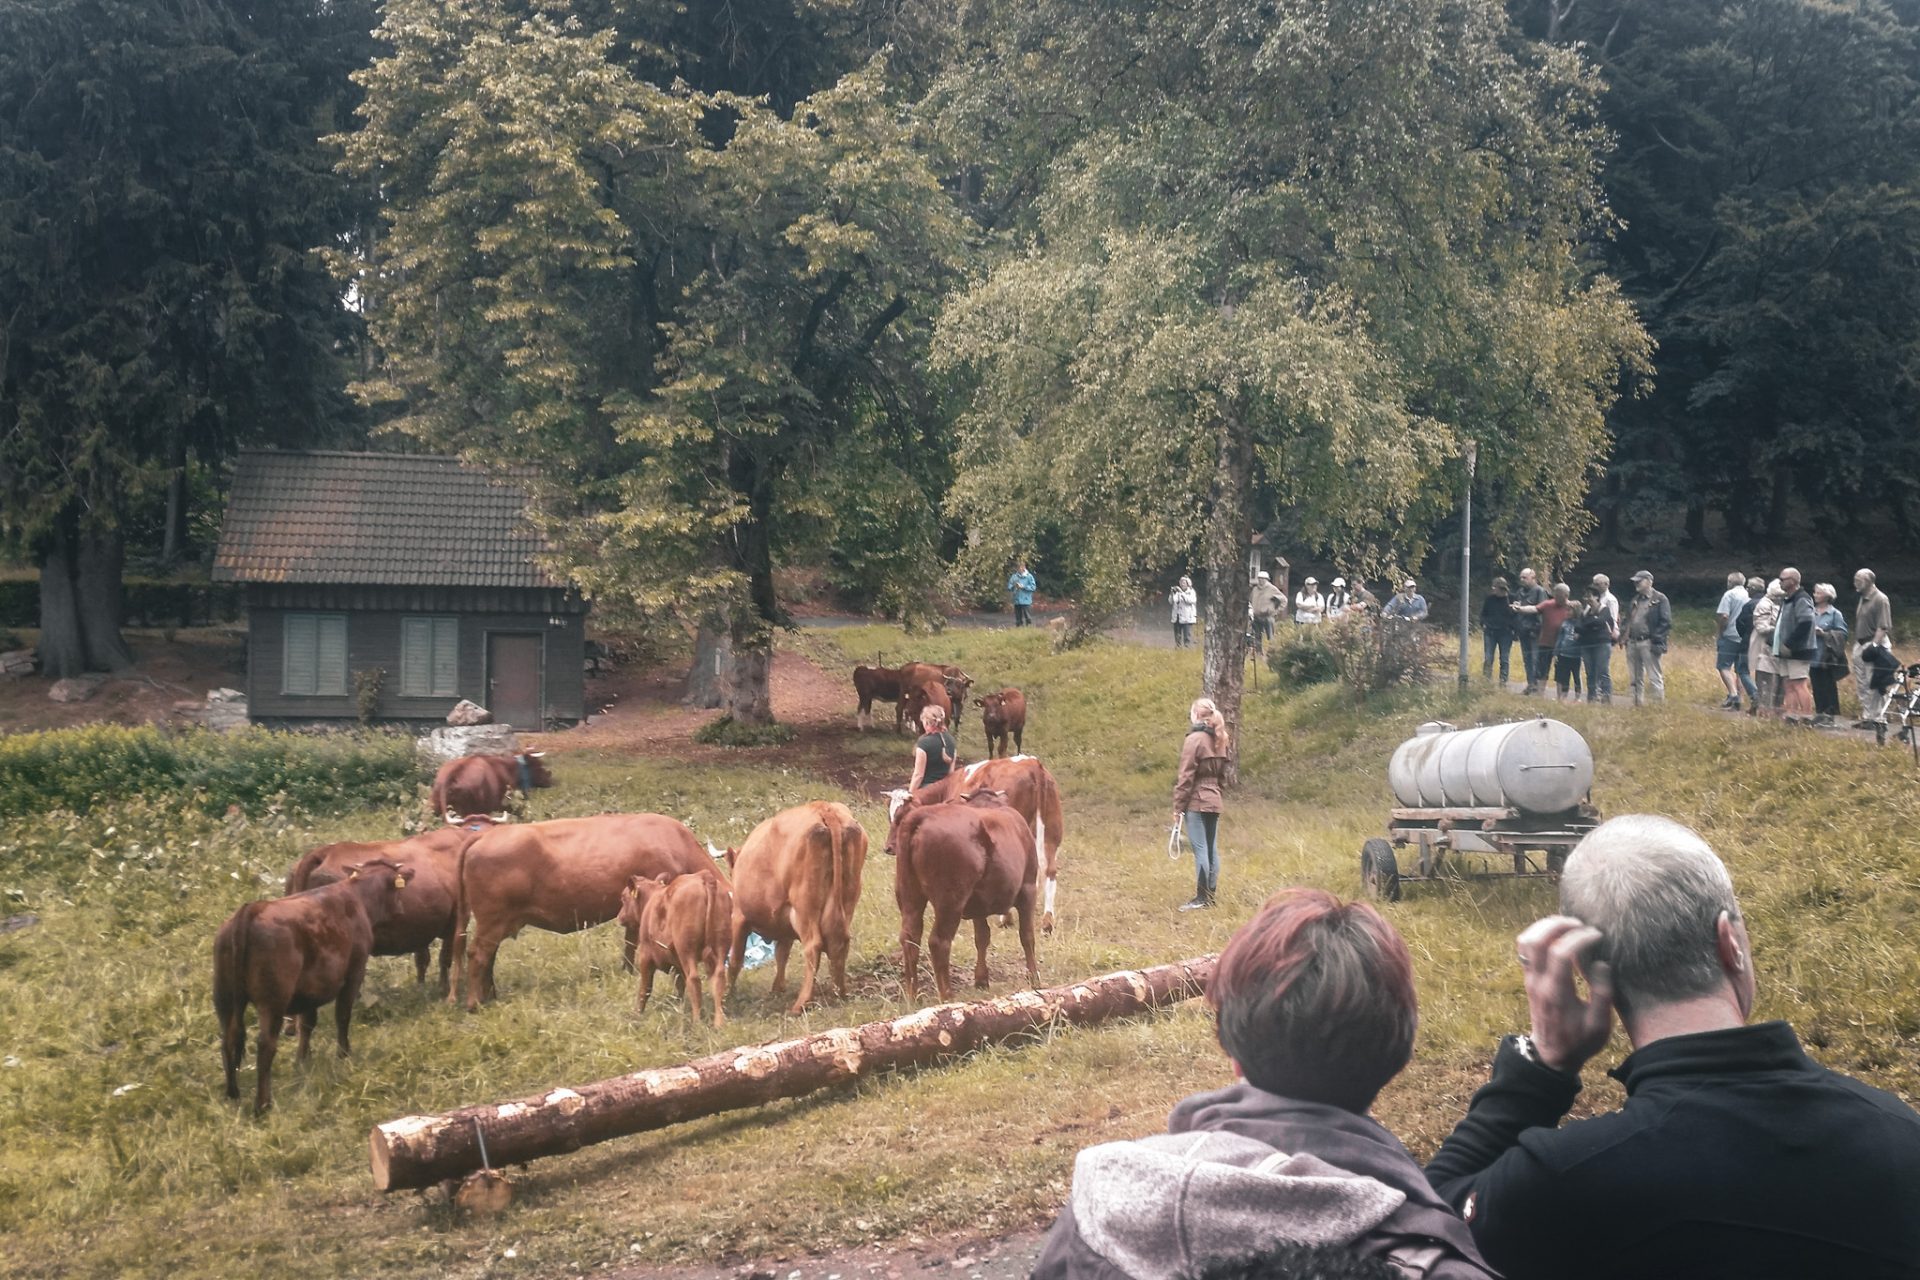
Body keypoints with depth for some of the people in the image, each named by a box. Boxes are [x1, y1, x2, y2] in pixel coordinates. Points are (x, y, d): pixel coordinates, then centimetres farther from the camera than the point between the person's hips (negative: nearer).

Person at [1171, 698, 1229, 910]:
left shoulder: (1194, 739, -11)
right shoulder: (1218, 741, 12)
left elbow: (1186, 777, -12)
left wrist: (1178, 807, -9)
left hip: (1196, 802, -7)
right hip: (1214, 801, 8)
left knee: (1200, 850, -6)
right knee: (1212, 849, 11)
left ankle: (1202, 898, -6)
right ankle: (1212, 895, 15)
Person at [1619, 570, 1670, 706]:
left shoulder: (1659, 600, -4)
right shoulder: (1634, 601, 20)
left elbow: (1666, 623, -9)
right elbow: (1628, 621, 26)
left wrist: (1657, 640, -17)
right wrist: (1623, 633, 8)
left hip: (1648, 643, -8)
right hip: (1632, 643, 8)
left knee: (1654, 677, -8)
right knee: (1635, 678, 12)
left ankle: (1659, 703, -6)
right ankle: (1637, 703, 18)